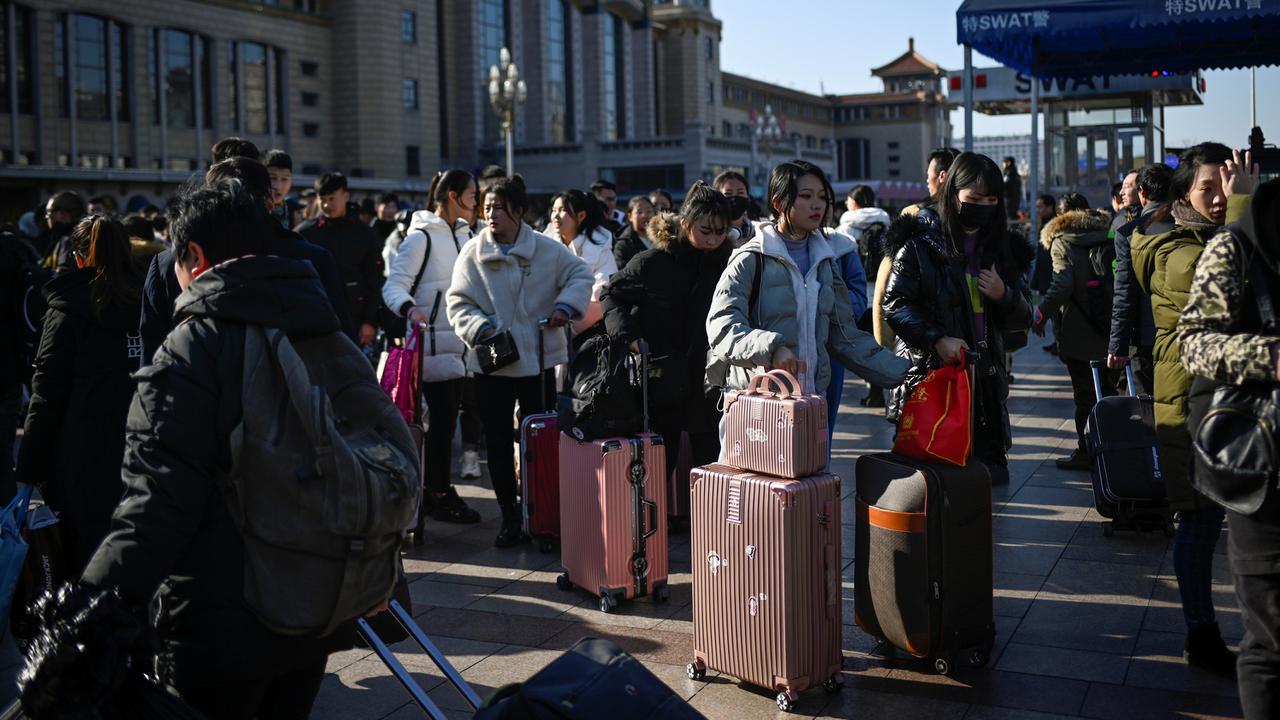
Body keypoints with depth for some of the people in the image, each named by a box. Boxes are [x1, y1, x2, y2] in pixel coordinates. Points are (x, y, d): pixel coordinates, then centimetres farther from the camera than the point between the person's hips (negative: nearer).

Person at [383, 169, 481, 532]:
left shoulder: (464, 235, 14)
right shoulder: (421, 237, -10)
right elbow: (394, 285, -16)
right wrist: (409, 309, -34)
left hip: (458, 344, 8)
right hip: (430, 343, -8)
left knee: (446, 420, 12)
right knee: (437, 420, -9)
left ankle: (440, 493, 21)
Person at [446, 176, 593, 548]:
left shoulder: (546, 249, -2)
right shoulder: (473, 252, 1)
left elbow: (581, 275, 6)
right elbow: (458, 301, 2)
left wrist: (566, 305, -10)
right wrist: (478, 327, -15)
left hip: (537, 359, -1)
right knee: (498, 441, 7)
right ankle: (510, 514, 19)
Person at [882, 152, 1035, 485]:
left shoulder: (1003, 247, 12)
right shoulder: (921, 243, -3)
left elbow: (1023, 318, 15)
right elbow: (895, 304, -7)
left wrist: (1003, 295, -6)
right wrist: (936, 339, -19)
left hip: (987, 379, 5)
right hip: (931, 373, -5)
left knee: (990, 470, 8)